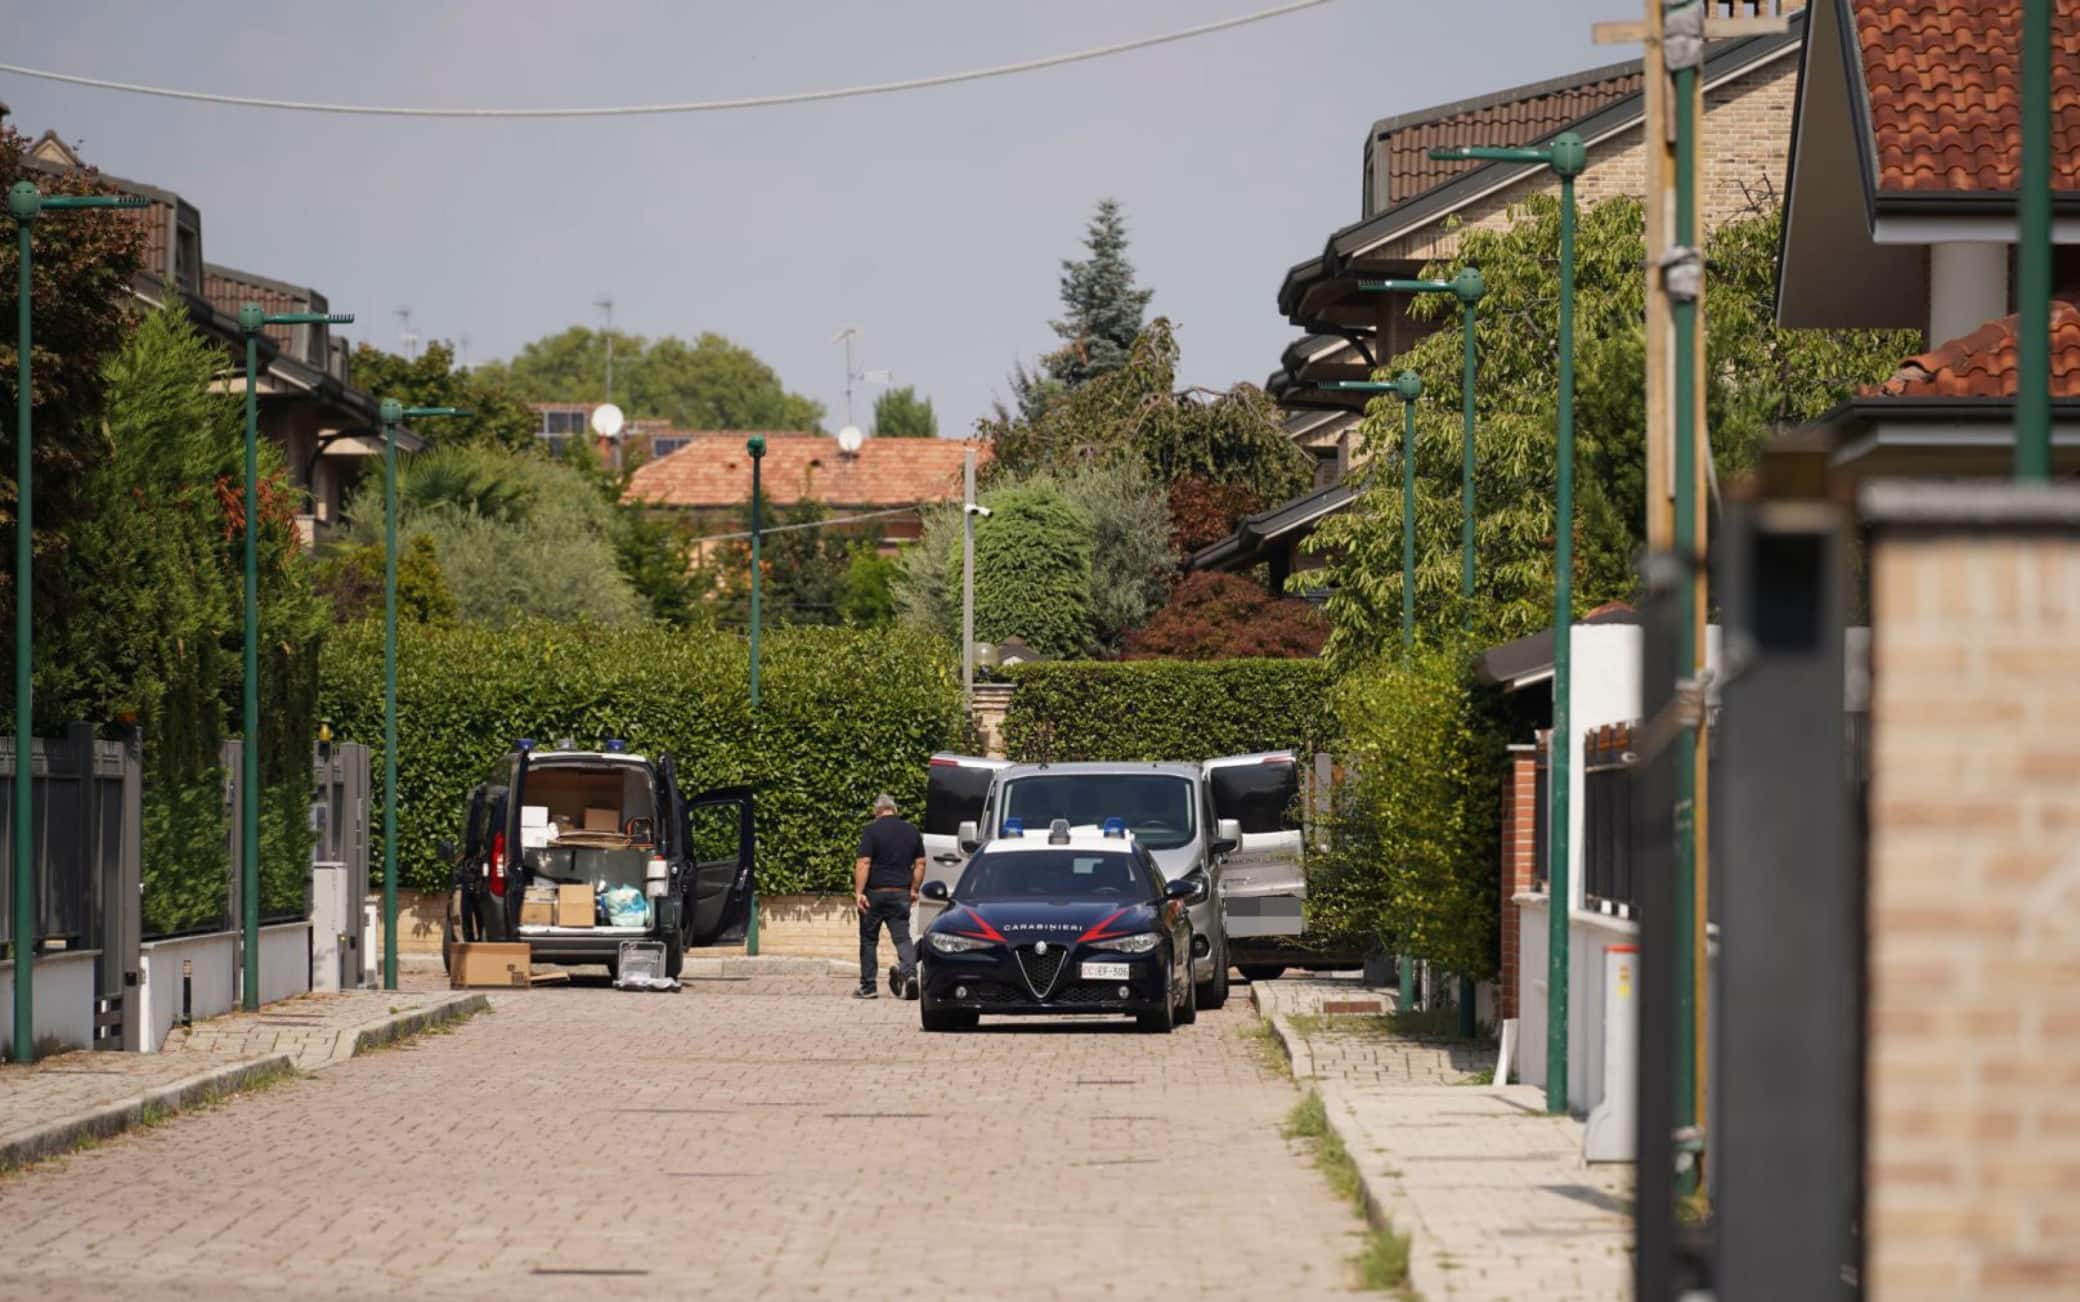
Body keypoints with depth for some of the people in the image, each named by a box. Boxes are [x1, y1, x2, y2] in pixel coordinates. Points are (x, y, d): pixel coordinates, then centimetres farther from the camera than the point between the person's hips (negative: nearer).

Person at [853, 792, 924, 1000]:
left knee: (868, 939, 8)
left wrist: (859, 892, -16)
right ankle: (909, 971, -25)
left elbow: (863, 863, -15)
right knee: (902, 937, 2)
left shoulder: (872, 831, -7)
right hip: (901, 894, 3)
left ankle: (868, 987, 11)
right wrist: (914, 890, 19)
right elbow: (920, 864, 11)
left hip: (875, 893, -3)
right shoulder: (911, 831, 7)